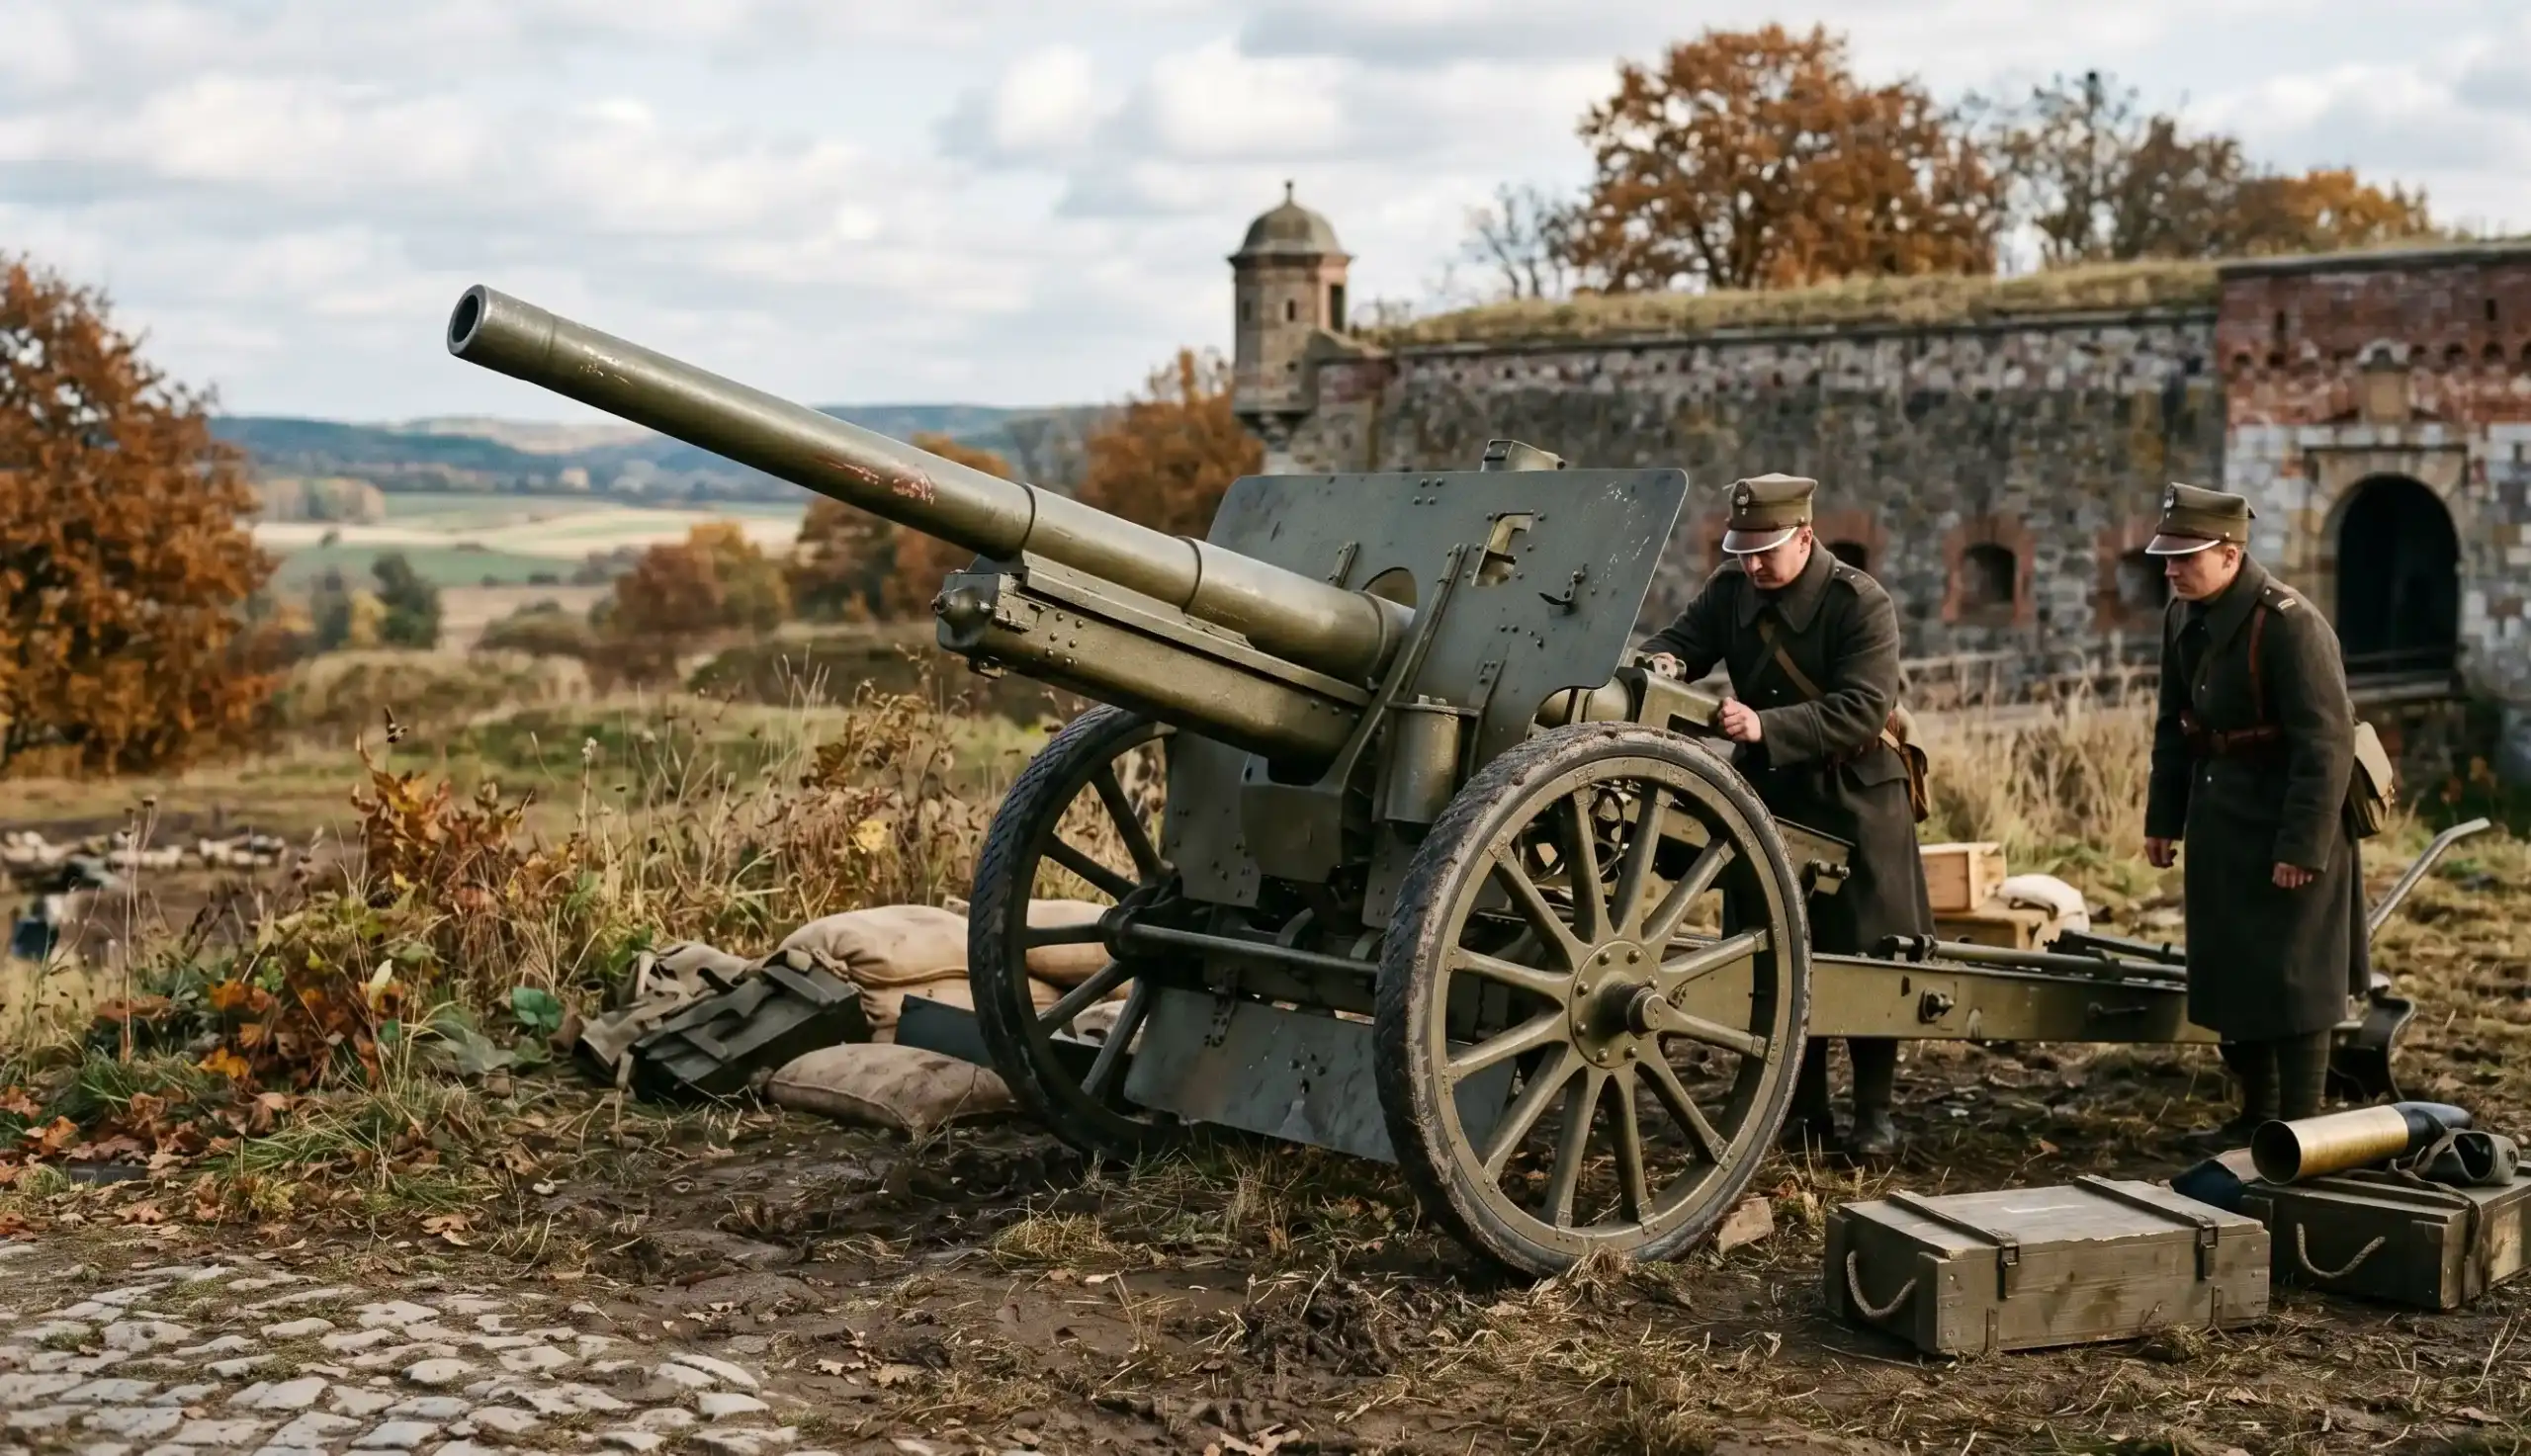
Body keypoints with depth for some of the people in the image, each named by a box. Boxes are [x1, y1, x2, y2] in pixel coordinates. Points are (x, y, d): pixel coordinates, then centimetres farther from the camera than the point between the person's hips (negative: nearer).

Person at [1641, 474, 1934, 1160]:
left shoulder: (1861, 604, -18)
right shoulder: (1731, 589, -1)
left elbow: (1861, 712, -26)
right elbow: (1682, 638, 0)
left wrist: (1764, 725, -37)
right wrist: (1661, 661, -26)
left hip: (1855, 800, -5)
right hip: (1768, 793, 5)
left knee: (1863, 954, 1)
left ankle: (1874, 1110, 15)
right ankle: (1803, 1107, 20)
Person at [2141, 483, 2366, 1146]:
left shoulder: (2290, 624, -21)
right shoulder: (2184, 616, 4)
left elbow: (2327, 745, -22)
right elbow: (2174, 725, 14)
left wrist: (2302, 846, -23)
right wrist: (2164, 819, 14)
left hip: (2286, 825, -8)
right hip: (2220, 826, 8)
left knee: (2291, 979, -2)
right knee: (2228, 969, 15)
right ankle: (2256, 1114, 29)